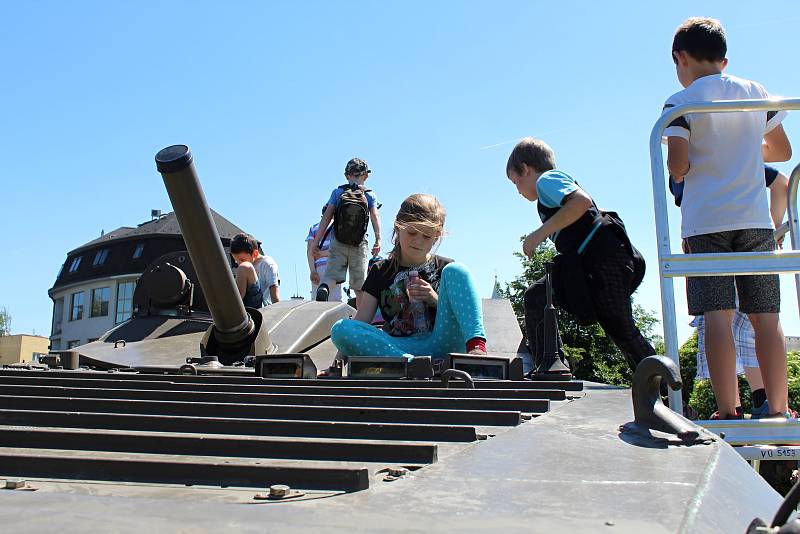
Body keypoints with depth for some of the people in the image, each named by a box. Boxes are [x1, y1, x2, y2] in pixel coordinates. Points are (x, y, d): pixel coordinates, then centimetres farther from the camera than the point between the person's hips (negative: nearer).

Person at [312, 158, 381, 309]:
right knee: (359, 287, 9)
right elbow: (375, 217, -10)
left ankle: (323, 288, -33)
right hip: (360, 245, 1)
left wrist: (317, 240, -2)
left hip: (338, 244, 0)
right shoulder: (369, 195, 5)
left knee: (331, 274, 1)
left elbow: (326, 217, -2)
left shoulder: (337, 192, 5)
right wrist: (378, 240, -15)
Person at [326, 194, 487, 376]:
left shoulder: (444, 268, 14)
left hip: (442, 342, 0)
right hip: (400, 348, 0)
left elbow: (459, 315, 11)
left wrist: (436, 300, -8)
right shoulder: (381, 271, 14)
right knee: (340, 329, -23)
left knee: (454, 271, -13)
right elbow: (360, 321, 5)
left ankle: (476, 347, -34)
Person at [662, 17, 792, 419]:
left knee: (718, 314, -5)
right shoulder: (756, 92, 12)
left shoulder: (680, 103, -1)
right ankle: (779, 411, 8)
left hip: (705, 222, -3)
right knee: (765, 316, 5)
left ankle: (728, 412, -7)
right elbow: (782, 151, 21)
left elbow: (677, 167, -11)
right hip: (756, 220, 4)